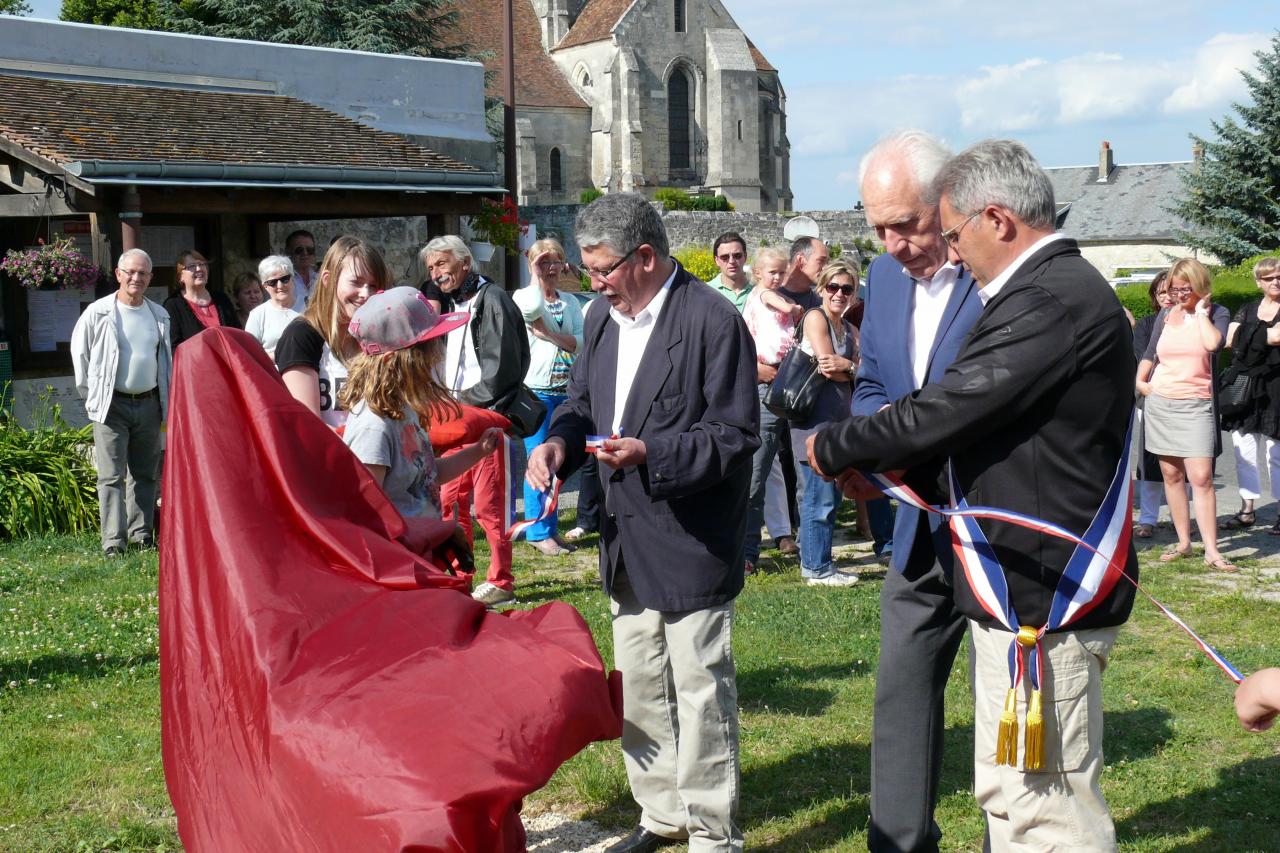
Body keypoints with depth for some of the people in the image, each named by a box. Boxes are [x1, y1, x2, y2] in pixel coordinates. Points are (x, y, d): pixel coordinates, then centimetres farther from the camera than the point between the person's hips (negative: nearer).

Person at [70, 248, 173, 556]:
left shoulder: (159, 315, 9)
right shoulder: (98, 313, -4)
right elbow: (80, 353, 4)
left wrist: (167, 400, 14)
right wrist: (91, 395, 5)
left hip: (149, 403, 4)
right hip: (112, 405, -4)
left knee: (145, 474, 9)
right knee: (112, 476, -5)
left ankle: (141, 535, 18)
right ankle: (113, 542, -5)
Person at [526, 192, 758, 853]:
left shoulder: (712, 322, -15)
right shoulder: (603, 319, 9)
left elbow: (734, 437, -15)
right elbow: (582, 401, 18)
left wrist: (650, 452, -27)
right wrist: (559, 441, -4)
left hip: (690, 542, -8)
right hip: (628, 541, 8)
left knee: (700, 690, 1)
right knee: (637, 687, 17)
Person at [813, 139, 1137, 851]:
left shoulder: (1050, 300, -20)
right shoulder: (1064, 286, 14)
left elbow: (938, 414, -21)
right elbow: (971, 413, 17)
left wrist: (831, 450, -5)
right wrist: (879, 464, 9)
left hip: (1043, 598, -11)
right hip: (1028, 589, 11)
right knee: (1009, 791, 20)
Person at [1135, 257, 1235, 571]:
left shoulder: (1217, 313, 0)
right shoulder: (1166, 315, 10)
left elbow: (1213, 343, -21)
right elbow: (1149, 354, 20)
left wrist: (1201, 311, -10)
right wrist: (1139, 381, 5)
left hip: (1196, 405, -4)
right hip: (1160, 404, 4)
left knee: (1201, 477, -12)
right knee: (1171, 474, 7)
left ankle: (1211, 550, -10)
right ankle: (1183, 542, 15)